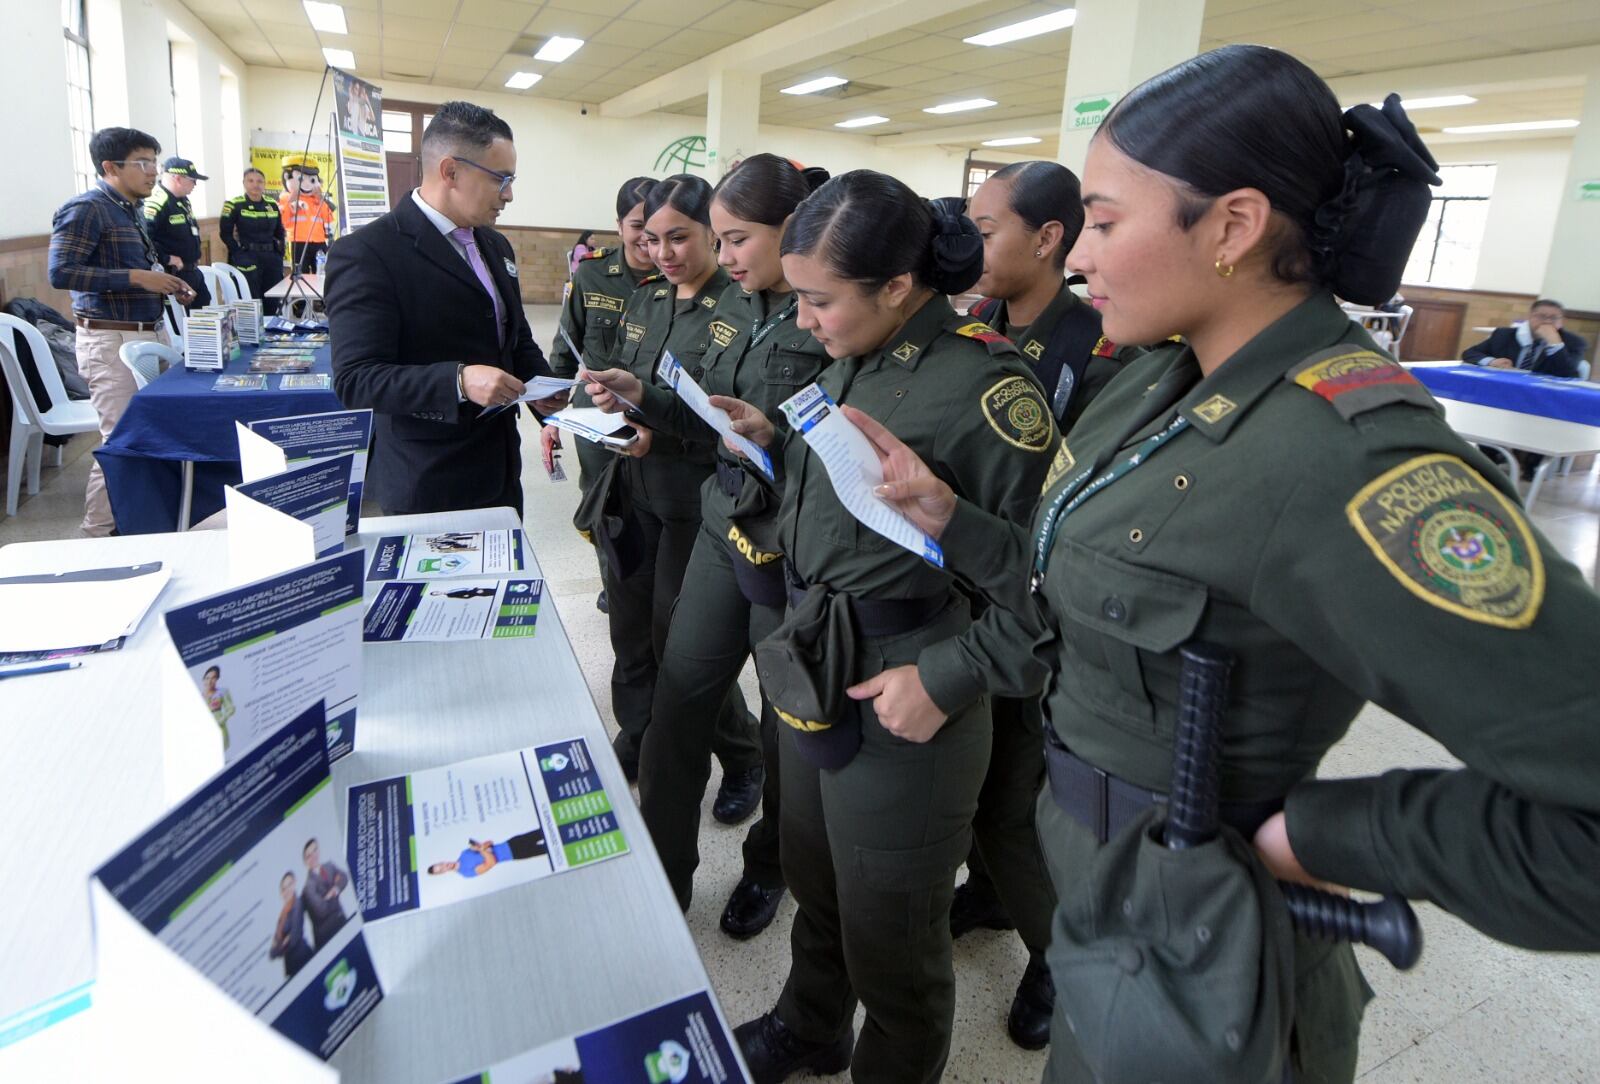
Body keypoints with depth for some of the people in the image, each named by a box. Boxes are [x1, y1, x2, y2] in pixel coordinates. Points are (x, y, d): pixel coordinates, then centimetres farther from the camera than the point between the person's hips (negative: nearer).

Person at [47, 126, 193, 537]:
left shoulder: (131, 210, 16)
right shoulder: (85, 209, -11)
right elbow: (61, 273, -20)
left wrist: (167, 284, 7)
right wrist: (136, 277, -23)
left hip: (150, 333, 9)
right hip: (110, 340, -9)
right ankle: (97, 534, 4)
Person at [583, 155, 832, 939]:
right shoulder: (736, 306, 7)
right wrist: (644, 398, 1)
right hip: (725, 528, 7)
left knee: (787, 725, 13)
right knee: (676, 704, 11)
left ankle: (770, 866, 39)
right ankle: (659, 876, 30)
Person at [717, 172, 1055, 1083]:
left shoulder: (983, 383, -20)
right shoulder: (852, 364, 6)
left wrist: (949, 679, -22)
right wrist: (775, 438, 3)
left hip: (898, 703, -8)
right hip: (813, 666, 8)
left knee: (889, 936, 14)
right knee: (813, 879, 27)